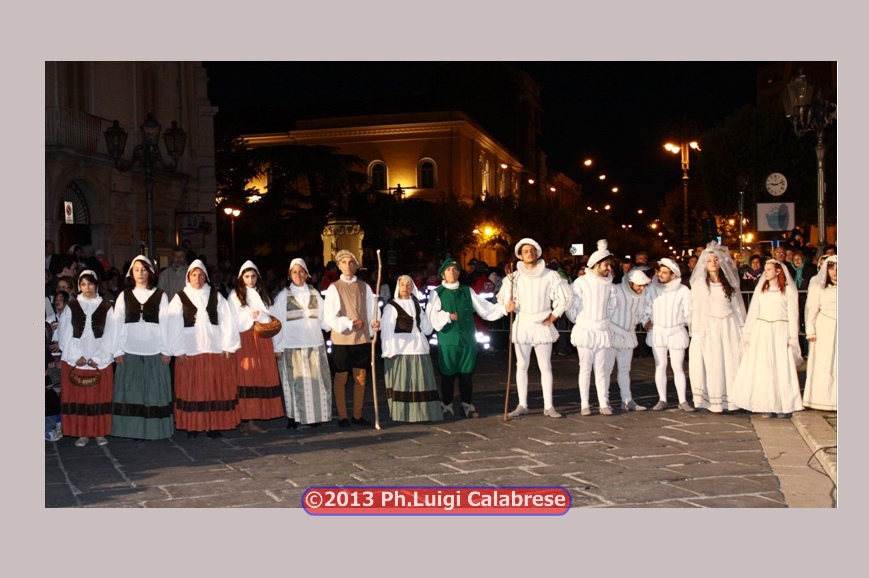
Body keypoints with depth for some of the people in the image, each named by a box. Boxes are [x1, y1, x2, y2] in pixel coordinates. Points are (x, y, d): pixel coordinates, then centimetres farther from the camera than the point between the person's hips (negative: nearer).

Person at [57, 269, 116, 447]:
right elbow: (64, 334, 2)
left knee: (100, 397, 2)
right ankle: (82, 433, 8)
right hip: (75, 360, 1)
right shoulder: (71, 307, 5)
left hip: (100, 361, 0)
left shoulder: (106, 308, 3)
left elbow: (109, 335, -1)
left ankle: (100, 432, 10)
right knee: (78, 397, 1)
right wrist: (76, 356, -8)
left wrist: (97, 358, -9)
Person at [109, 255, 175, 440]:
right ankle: (134, 430, 7)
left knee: (155, 390, 1)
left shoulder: (160, 295, 6)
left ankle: (155, 429, 7)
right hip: (130, 352, 1)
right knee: (131, 390, 1)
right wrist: (117, 350, -1)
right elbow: (118, 324, 5)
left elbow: (165, 323, 3)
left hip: (155, 352, -1)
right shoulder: (124, 296, 8)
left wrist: (166, 350, -2)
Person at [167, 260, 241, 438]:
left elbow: (227, 322, 4)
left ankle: (214, 425, 8)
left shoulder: (216, 297, 8)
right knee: (192, 390, 1)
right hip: (189, 353, -1)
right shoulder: (180, 298, 3)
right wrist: (178, 350, -6)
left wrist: (228, 347, -2)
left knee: (216, 389, 1)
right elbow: (174, 325, 0)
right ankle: (192, 426, 9)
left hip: (215, 351, 1)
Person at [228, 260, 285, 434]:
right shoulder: (235, 295, 4)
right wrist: (250, 316, -8)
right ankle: (244, 422, -5)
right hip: (244, 341, -4)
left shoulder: (262, 294, 17)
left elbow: (270, 318, 11)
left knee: (261, 378, 0)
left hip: (262, 341, 4)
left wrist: (260, 315, -8)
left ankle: (252, 422, 4)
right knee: (246, 379, -8)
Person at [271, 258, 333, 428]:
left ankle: (315, 415, 8)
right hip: (292, 346, -3)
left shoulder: (314, 294, 12)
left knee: (316, 380, 0)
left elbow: (323, 318, 11)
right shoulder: (283, 296, 4)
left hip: (314, 344, 3)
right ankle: (293, 417, 4)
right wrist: (278, 347, -3)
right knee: (295, 381, -3)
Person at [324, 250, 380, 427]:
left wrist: (374, 323, -11)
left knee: (361, 378, 7)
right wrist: (350, 324, -16)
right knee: (341, 379, 3)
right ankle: (342, 417, 12)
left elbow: (372, 311, 9)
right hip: (342, 339, -3)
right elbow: (330, 317, -7)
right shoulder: (334, 288, -2)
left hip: (363, 338, 3)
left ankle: (358, 415, 17)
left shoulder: (365, 287, 8)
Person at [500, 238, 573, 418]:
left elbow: (566, 297, 2)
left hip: (543, 326, -1)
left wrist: (552, 317, -2)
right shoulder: (514, 277, 1)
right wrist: (508, 306, -14)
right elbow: (502, 297, 8)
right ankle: (522, 405, 11)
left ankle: (548, 406, 6)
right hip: (522, 325, 2)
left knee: (545, 367, 1)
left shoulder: (550, 275, -3)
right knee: (522, 366, 5)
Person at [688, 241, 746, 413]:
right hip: (710, 328, -2)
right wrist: (697, 332, -8)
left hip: (729, 326, 3)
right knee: (713, 363, -3)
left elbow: (737, 305, 11)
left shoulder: (729, 282, 10)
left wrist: (741, 328, 7)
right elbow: (697, 308, -2)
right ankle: (715, 403, 0)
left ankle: (731, 399, 2)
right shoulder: (700, 283, 1)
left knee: (731, 361, -2)